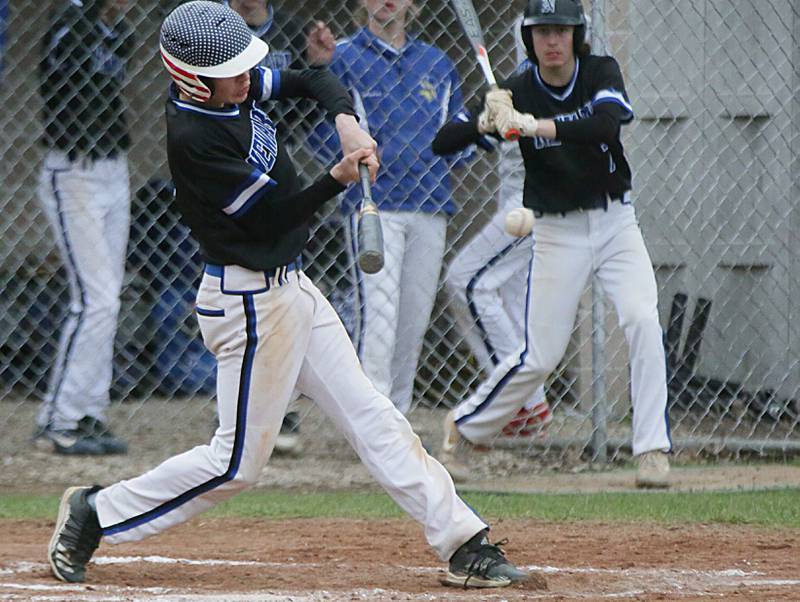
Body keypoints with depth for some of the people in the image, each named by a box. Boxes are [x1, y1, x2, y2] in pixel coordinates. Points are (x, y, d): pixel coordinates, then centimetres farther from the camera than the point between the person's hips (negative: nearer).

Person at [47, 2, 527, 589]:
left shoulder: (239, 87, 1)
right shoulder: (192, 138, -23)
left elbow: (312, 80, 13)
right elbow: (276, 214, -21)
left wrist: (346, 119, -7)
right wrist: (340, 176, -32)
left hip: (288, 286, 9)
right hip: (251, 302, -9)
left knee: (370, 416, 8)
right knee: (238, 460, -1)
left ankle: (463, 542, 10)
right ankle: (95, 513, 11)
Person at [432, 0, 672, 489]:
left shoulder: (601, 73, -6)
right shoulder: (516, 93, -7)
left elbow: (606, 123, -28)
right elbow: (442, 144, -11)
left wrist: (537, 126, -38)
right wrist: (486, 122, -30)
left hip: (615, 222, 1)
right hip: (557, 232, -1)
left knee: (642, 320, -20)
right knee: (540, 356, -1)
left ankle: (654, 449, -16)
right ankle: (463, 426, 20)